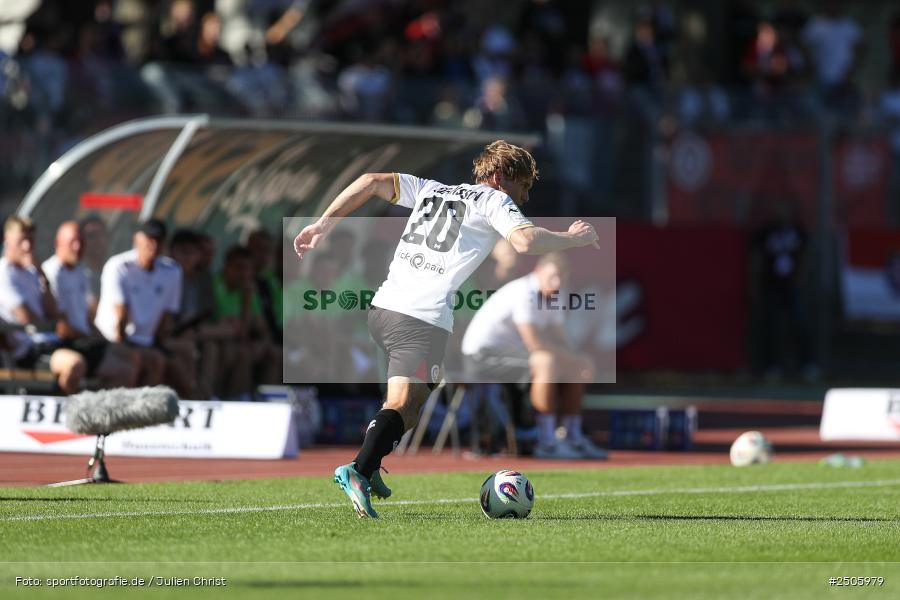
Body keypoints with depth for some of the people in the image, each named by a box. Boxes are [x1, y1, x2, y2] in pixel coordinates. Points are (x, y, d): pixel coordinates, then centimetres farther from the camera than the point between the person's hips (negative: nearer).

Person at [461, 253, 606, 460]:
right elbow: (535, 343, -31)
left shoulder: (551, 296, 8)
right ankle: (547, 442, -31)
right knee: (548, 363, -33)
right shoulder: (524, 294, -23)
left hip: (512, 353, 10)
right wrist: (576, 361, -26)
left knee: (576, 372, 6)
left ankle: (573, 439, 4)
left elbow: (560, 343, 6)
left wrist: (578, 362, -16)